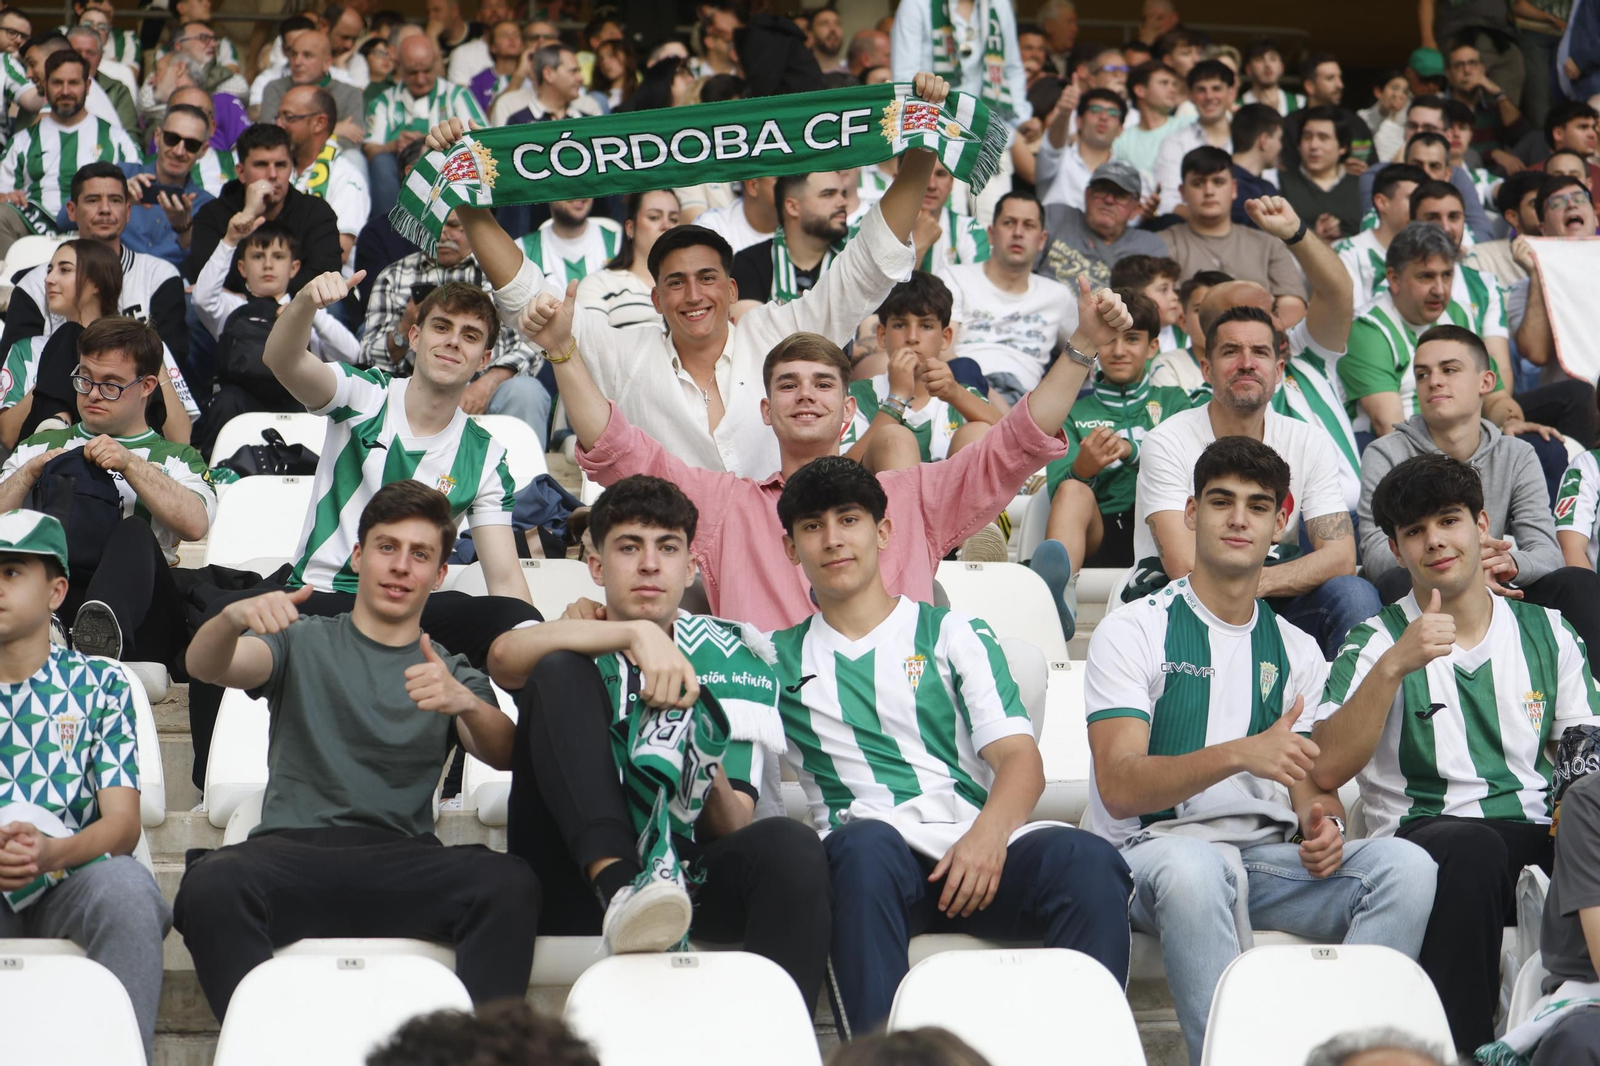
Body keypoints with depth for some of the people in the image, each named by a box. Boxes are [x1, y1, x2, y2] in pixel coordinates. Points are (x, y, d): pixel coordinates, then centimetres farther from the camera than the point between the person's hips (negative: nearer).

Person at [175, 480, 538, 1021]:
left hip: (402, 859, 1)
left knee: (510, 884, -33)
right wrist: (233, 618, -21)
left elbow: (505, 754, 5)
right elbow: (205, 667, 3)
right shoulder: (303, 643, 22)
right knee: (211, 884, -36)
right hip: (293, 849, -1)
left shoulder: (450, 671, 25)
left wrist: (466, 703, -18)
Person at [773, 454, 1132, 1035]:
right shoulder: (780, 657, 24)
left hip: (976, 842, 1)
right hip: (872, 852, -1)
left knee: (1089, 862, -32)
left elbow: (1020, 758, 7)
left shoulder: (954, 634, 20)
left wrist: (988, 834, -15)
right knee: (866, 845, -39)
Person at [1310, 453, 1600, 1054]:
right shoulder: (1376, 643, 8)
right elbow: (1327, 770, -7)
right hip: (1424, 839, -2)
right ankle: (1460, 1046, -31)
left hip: (1539, 835, 3)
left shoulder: (1545, 632, 19)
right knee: (1473, 847, -39)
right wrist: (1393, 666, -17)